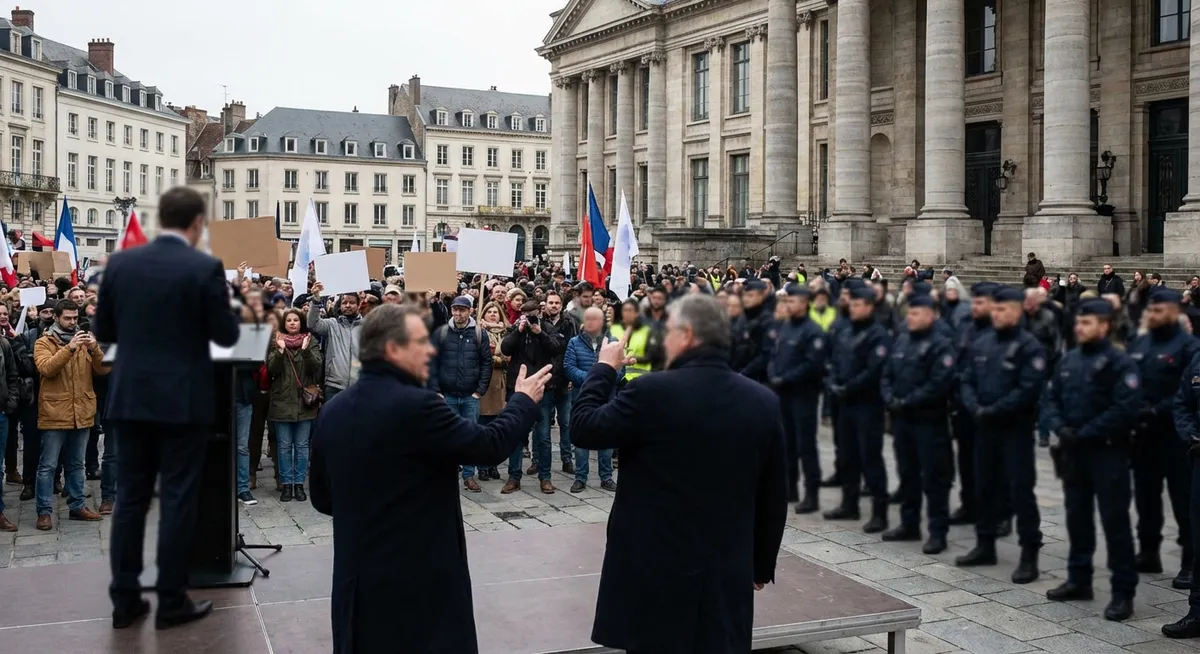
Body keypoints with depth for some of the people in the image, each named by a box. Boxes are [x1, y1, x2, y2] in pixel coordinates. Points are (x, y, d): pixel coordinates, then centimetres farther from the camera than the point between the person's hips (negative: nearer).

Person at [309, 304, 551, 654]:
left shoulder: (332, 410, 3)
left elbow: (322, 499, 11)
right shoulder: (416, 406, -20)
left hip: (356, 577, 7)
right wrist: (523, 401, 2)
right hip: (420, 578, -7)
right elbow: (490, 444, -14)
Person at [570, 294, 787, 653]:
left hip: (655, 571, -4)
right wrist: (761, 565, 19)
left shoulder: (652, 391, -15)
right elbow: (774, 497, 7)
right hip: (729, 574, 4)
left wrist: (604, 368, 9)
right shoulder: (764, 401, 0)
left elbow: (583, 429, -3)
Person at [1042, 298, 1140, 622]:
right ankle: (1079, 580, 27)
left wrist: (1085, 434, -19)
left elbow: (1125, 409, -20)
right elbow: (1050, 398, 12)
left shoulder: (1120, 362, -11)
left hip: (1107, 452, -7)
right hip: (1072, 451, 7)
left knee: (1114, 521, -3)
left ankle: (1123, 592, 4)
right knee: (1077, 517, 15)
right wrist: (1060, 427, -7)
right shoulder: (1068, 361, 11)